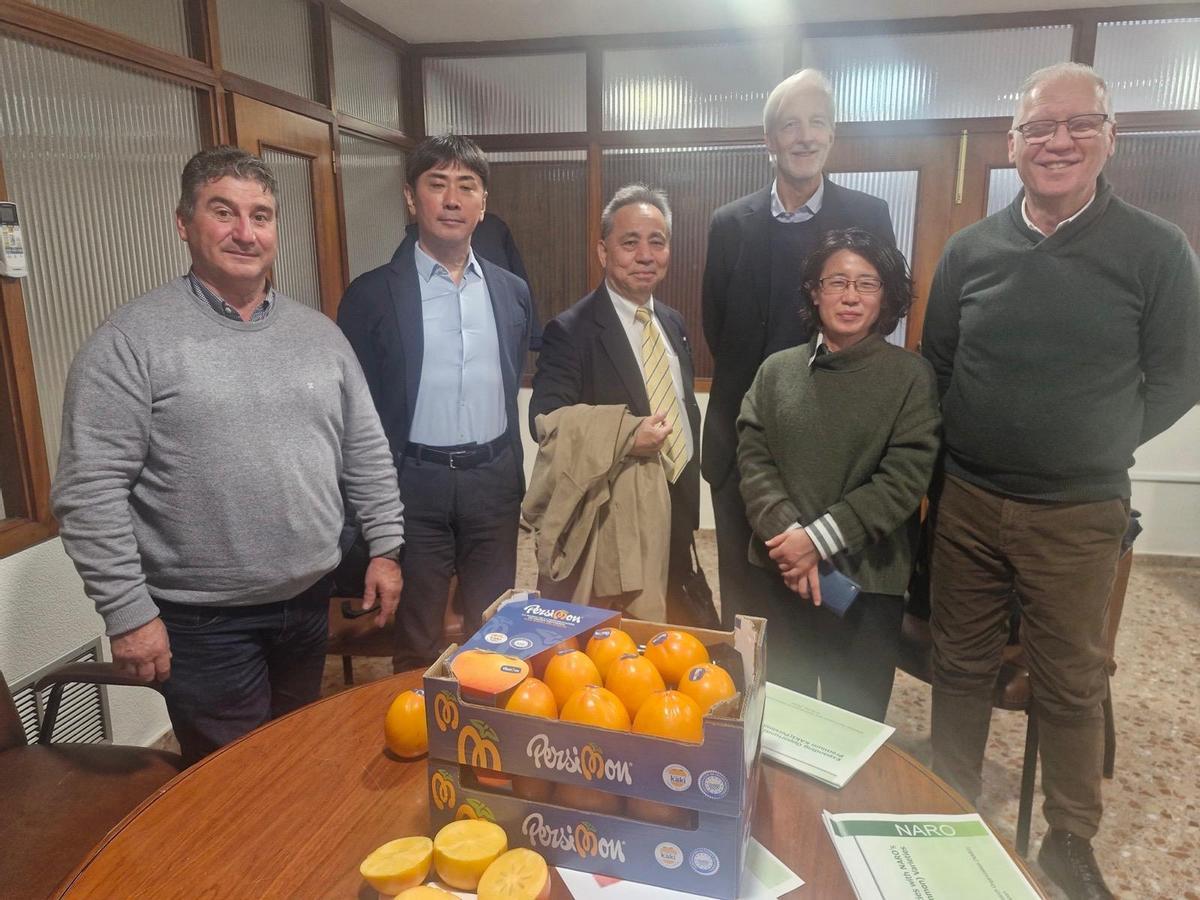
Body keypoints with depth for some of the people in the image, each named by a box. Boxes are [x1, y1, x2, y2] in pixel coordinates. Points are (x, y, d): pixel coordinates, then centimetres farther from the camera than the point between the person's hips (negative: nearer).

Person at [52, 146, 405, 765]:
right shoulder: (132, 341, -11)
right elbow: (90, 493, -13)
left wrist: (385, 547, 6)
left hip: (309, 601, 5)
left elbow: (366, 453, 9)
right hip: (202, 621, -4)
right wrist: (128, 612, -15)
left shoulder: (319, 333, 5)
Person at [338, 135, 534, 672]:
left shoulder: (512, 292, 7)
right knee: (415, 644, 13)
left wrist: (513, 478, 12)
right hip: (416, 486, -3)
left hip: (494, 483, 3)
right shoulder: (372, 295, -4)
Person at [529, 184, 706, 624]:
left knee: (673, 637, 18)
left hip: (676, 510, 6)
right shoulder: (570, 331, -13)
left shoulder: (673, 323, 9)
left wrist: (688, 503, 15)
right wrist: (624, 439, -31)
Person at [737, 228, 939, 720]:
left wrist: (820, 538, -16)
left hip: (869, 578, -2)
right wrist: (787, 532, -16)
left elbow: (905, 477, -11)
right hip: (784, 571, 3)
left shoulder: (911, 375, -3)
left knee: (854, 720, 12)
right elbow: (753, 458, -2)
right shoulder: (777, 369, 5)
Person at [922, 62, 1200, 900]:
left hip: (1079, 514, -2)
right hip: (968, 502, 2)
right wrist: (978, 447, 5)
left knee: (1072, 684, 12)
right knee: (960, 668, 14)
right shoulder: (971, 248, 1)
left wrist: (1091, 449, -3)